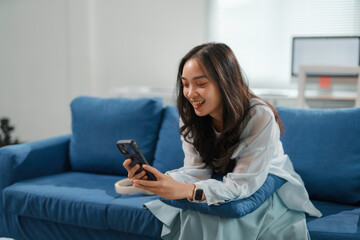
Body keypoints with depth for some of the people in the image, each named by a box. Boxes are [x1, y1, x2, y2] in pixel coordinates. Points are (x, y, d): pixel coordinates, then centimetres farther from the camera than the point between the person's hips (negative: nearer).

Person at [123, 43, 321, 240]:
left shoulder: (260, 117, -28)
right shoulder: (190, 116, -10)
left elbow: (242, 184, -30)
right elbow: (197, 170, -14)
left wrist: (183, 190, -46)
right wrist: (158, 180, -36)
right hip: (223, 188, 5)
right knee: (192, 215, -23)